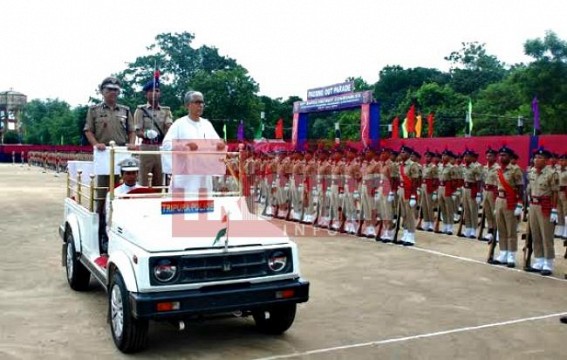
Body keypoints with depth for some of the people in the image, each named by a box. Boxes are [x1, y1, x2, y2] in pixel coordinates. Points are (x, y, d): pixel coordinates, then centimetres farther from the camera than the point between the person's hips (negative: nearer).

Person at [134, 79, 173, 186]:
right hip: (146, 147, -3)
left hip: (162, 147, 3)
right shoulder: (140, 110, 3)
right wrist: (146, 134, -25)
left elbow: (169, 126, -5)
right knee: (144, 181, -3)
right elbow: (137, 131, -3)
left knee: (160, 181, 9)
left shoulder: (166, 110, 11)